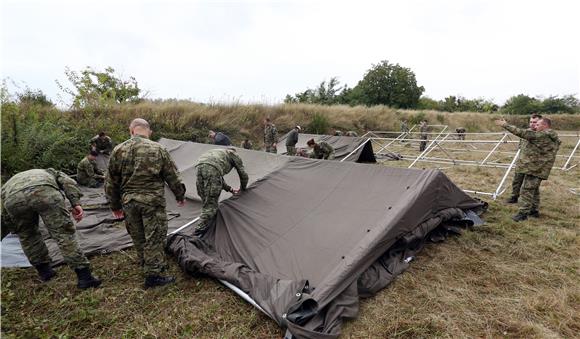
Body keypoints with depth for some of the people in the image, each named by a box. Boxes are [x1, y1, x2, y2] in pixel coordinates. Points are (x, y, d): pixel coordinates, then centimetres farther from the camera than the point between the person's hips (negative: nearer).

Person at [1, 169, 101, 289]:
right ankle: (84, 276, 4)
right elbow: (68, 182, 17)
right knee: (64, 233, 5)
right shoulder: (51, 172, 42)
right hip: (44, 192, -2)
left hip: (13, 199, 2)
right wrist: (76, 204, 5)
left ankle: (43, 269, 35)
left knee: (27, 234, 29)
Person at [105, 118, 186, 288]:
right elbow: (173, 177, -1)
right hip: (152, 201, -4)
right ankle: (154, 274, 12)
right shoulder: (158, 150, -8)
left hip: (128, 202, 4)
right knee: (155, 237, 6)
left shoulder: (118, 151, 1)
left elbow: (111, 182, 7)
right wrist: (180, 196, 14)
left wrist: (115, 205, 19)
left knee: (138, 237, 20)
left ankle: (147, 265, 39)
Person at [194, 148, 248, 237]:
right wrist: (242, 189, 44)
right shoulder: (235, 155, 27)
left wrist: (230, 189, 48)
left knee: (206, 202, 18)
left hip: (199, 166, 7)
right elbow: (243, 175, 25)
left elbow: (219, 177, 44)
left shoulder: (221, 152, 43)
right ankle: (198, 234, -6)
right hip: (212, 169, -7)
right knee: (210, 205, -4)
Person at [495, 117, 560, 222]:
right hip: (540, 169, 10)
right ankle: (534, 210, 28)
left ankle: (523, 213, -5)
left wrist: (505, 125, -13)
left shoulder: (542, 135, -15)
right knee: (534, 189, 20)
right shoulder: (554, 138, 15)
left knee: (527, 190, -7)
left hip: (534, 168, -10)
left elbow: (522, 133, -18)